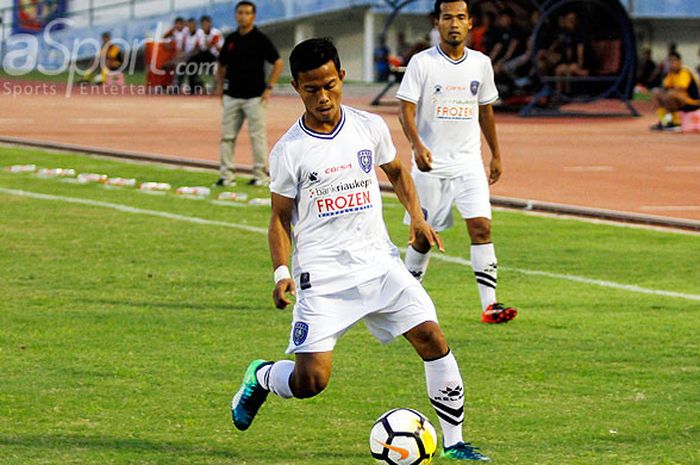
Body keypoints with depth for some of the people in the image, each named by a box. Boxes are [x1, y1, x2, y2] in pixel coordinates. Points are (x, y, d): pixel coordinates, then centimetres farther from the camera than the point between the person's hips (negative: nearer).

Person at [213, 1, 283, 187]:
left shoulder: (260, 39, -4)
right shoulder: (230, 39, 11)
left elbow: (278, 63, -4)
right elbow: (222, 64, 23)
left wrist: (269, 87, -9)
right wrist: (219, 85, 10)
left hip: (254, 97, -5)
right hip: (232, 96, 5)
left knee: (257, 136, -4)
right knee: (227, 136, 2)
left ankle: (261, 175, 2)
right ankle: (227, 175, 6)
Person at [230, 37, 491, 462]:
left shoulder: (370, 127, 3)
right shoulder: (289, 151, -5)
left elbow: (396, 171, 21)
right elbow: (281, 216, 3)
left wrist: (417, 216, 6)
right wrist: (282, 272, -9)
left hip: (378, 262, 3)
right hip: (323, 275, -3)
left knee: (432, 338, -12)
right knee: (311, 380, -12)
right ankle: (260, 378, 23)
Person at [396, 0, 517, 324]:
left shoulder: (481, 64, 6)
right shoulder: (422, 63, -5)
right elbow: (406, 110, -9)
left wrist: (496, 155, 21)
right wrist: (417, 146, -26)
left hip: (469, 162, 2)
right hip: (431, 164, -2)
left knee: (481, 227, -12)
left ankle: (489, 304, -15)